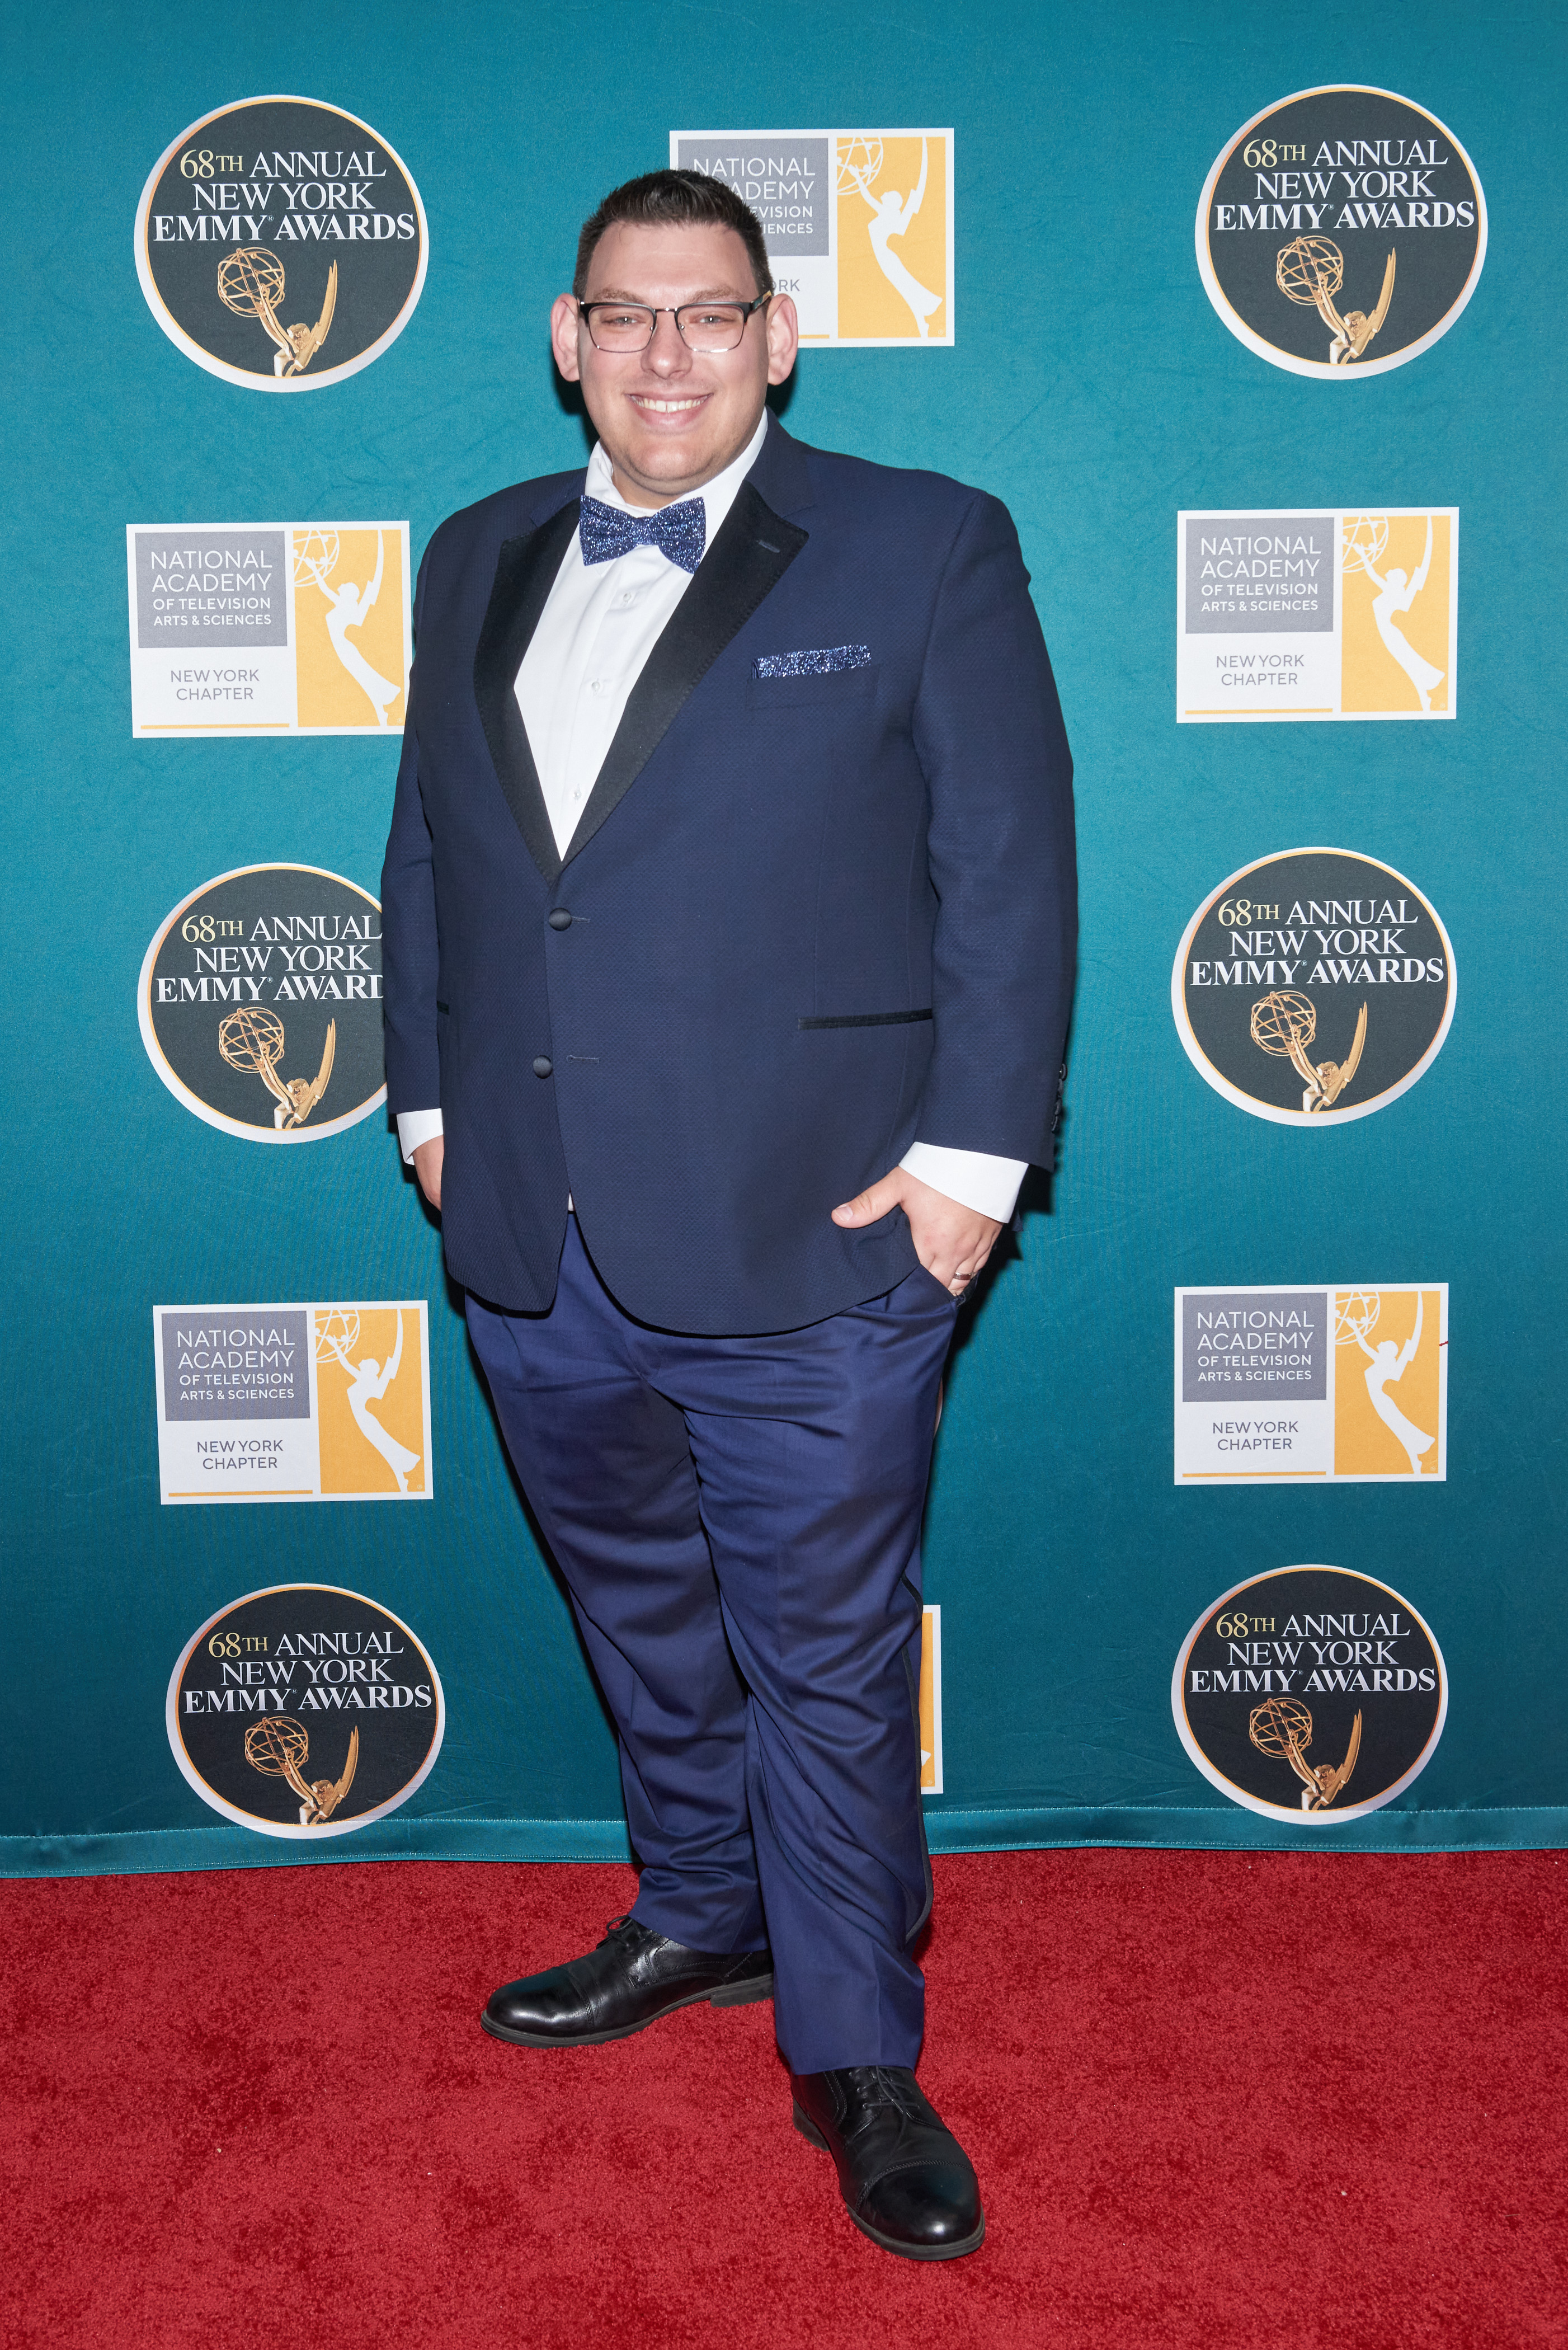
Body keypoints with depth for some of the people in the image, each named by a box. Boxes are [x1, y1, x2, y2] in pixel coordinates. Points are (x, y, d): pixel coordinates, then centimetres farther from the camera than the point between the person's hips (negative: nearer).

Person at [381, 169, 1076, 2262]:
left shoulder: (923, 549, -2)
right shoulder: (479, 561, 12)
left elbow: (1009, 872, -6)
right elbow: (427, 852, 17)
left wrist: (969, 1149, -12)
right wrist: (429, 1099, 11)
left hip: (807, 1243, -5)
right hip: (535, 1243, 5)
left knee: (828, 1661, 6)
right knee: (642, 1614, 21)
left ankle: (855, 2054, 23)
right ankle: (702, 1915, 43)